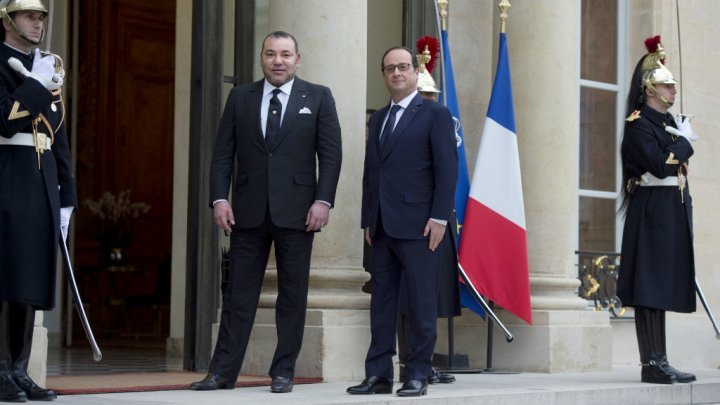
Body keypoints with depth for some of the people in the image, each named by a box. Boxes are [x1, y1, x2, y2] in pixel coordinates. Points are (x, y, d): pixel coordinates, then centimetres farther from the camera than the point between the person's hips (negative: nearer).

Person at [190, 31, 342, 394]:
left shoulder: (318, 97, 4)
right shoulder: (240, 98, 9)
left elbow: (331, 153, 0)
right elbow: (223, 154, 7)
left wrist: (323, 201, -10)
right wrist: (219, 198, -4)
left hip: (295, 211, -1)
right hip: (248, 211, 1)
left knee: (292, 295, 3)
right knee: (239, 293, 3)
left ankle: (283, 372, 10)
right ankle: (223, 371, 5)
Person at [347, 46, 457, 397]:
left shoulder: (434, 114, 1)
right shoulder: (377, 119, 19)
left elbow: (446, 169, -5)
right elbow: (370, 172, 19)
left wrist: (439, 217, -12)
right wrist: (368, 219, 11)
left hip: (417, 223, -6)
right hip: (382, 225, 6)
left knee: (420, 303, -2)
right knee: (381, 302, 6)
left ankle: (418, 375, 2)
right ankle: (378, 374, 8)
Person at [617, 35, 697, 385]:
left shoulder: (668, 121, 18)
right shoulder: (638, 123, -9)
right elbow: (660, 166, -20)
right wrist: (685, 140, -7)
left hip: (672, 212, 9)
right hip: (652, 213, -9)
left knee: (660, 287, 8)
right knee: (650, 288, -8)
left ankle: (658, 362, 10)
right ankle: (652, 364, -8)